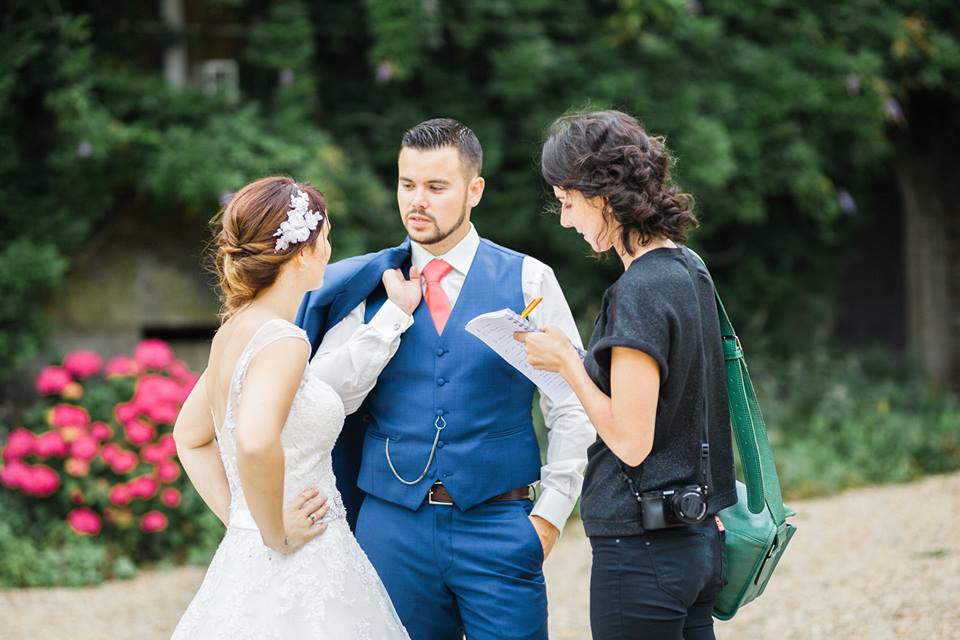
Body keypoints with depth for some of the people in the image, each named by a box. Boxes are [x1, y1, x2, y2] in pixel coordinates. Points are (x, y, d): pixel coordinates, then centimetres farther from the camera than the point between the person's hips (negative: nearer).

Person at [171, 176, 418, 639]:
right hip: (296, 578, -9)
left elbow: (189, 438, 22)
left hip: (242, 561, 9)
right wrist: (276, 535, -21)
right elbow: (256, 443, -35)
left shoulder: (232, 333, 9)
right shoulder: (282, 341, -17)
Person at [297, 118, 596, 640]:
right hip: (392, 524, 1)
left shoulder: (528, 281, 2)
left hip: (499, 524, -1)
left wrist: (550, 514, -2)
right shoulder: (367, 288, 5)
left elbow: (571, 407, 4)